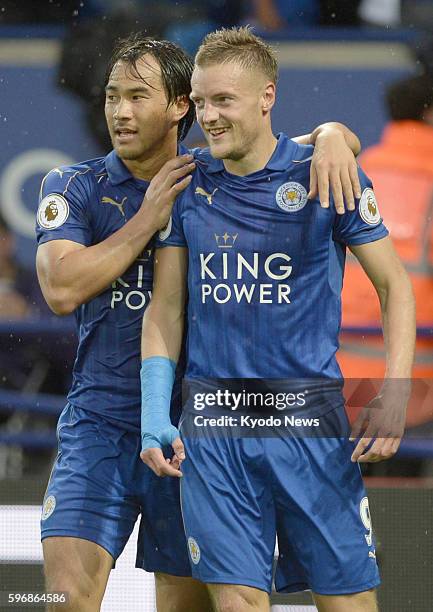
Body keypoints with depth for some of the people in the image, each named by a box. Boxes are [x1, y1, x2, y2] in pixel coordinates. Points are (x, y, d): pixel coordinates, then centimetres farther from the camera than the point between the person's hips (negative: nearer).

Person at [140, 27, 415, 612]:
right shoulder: (187, 185, 7)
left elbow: (394, 284, 4)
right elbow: (165, 307, 12)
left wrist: (394, 397, -9)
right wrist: (155, 415, 2)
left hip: (311, 419, -2)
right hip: (211, 426, 2)